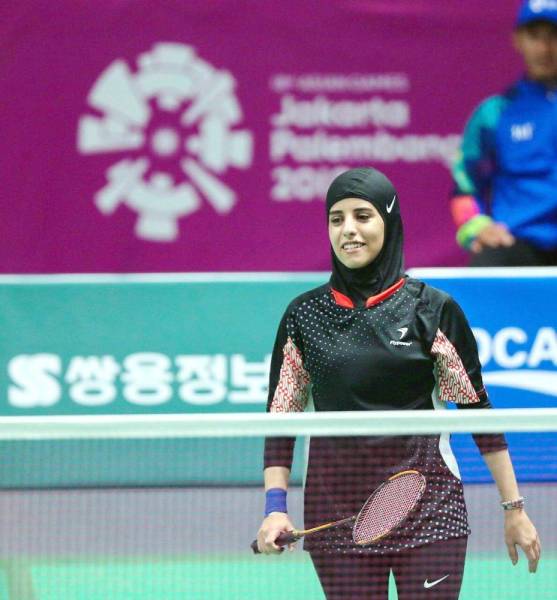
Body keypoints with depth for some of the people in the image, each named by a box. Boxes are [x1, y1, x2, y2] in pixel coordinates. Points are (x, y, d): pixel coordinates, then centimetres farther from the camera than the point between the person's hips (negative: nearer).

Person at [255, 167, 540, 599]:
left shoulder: (433, 309, 1)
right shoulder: (304, 316, 7)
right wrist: (275, 508, -3)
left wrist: (514, 508, 3)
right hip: (336, 508, 2)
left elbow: (477, 409, 4)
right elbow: (279, 417, 9)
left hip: (428, 502, -2)